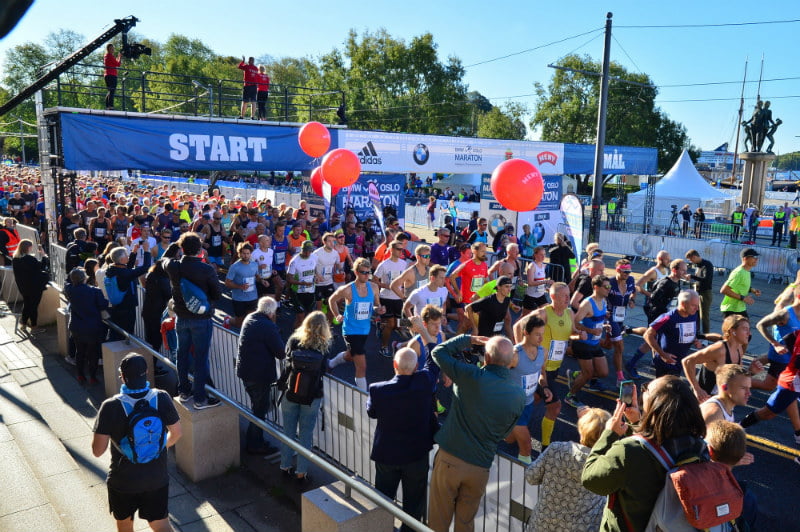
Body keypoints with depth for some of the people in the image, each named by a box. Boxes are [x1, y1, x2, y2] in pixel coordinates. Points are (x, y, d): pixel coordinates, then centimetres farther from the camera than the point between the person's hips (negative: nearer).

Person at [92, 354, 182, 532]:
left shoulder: (111, 407, -23)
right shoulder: (162, 398, -15)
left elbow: (97, 450, -16)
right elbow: (176, 433, -2)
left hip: (123, 480, -1)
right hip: (157, 478, 1)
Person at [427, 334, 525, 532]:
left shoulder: (472, 377, -18)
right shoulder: (519, 395, -5)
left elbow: (438, 352, -6)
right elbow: (505, 432, 9)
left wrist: (468, 339, 5)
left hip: (449, 460, -3)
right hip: (481, 466, 3)